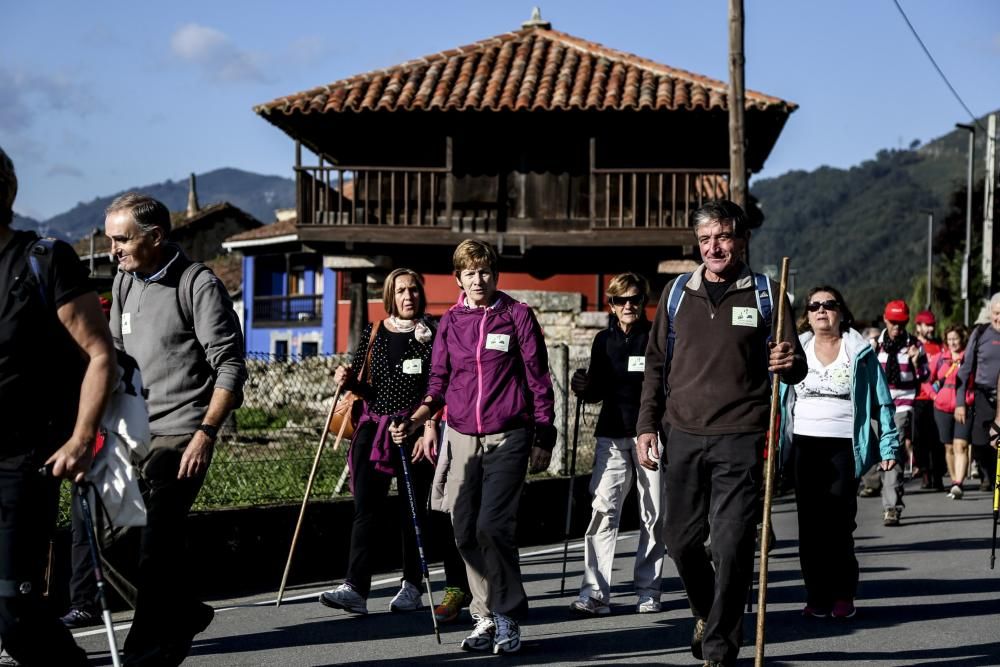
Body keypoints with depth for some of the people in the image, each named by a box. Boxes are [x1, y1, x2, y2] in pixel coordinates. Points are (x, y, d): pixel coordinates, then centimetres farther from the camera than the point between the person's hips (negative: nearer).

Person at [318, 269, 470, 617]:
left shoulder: (430, 334, 1)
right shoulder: (373, 334, 11)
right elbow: (364, 387, 16)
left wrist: (429, 428, -16)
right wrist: (348, 380, -6)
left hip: (414, 430, -3)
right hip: (374, 427, 3)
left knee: (412, 510, 4)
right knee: (365, 508, -7)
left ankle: (412, 587, 15)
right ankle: (355, 588, -13)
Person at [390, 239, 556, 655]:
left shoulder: (517, 316, 1)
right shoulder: (450, 322, 10)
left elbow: (538, 379, 3)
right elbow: (439, 382, 13)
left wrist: (543, 439, 0)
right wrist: (415, 419, -4)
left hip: (508, 437, -4)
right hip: (463, 437, 4)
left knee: (492, 526, -15)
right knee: (466, 532, 2)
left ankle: (508, 616, -2)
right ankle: (486, 619, 14)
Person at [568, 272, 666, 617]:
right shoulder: (604, 340, 12)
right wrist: (583, 388, -2)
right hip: (612, 434, 2)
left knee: (653, 515, 3)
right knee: (603, 510, -9)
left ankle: (648, 591, 14)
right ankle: (595, 592, -11)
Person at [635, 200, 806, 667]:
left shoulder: (766, 295, 4)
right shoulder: (676, 293, 11)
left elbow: (794, 368, 5)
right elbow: (657, 364, 16)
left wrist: (789, 363, -19)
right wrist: (647, 425, 7)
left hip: (740, 439, -3)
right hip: (683, 436, 3)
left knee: (732, 546, -6)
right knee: (681, 540, 7)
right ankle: (706, 612, 35)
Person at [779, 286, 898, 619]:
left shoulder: (860, 352, 6)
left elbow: (882, 401, 7)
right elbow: (778, 399, 14)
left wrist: (888, 446, 0)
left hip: (845, 447, -2)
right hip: (804, 446, 2)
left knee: (839, 523, -6)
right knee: (810, 524, 0)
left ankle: (843, 595, 6)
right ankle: (817, 596, 6)